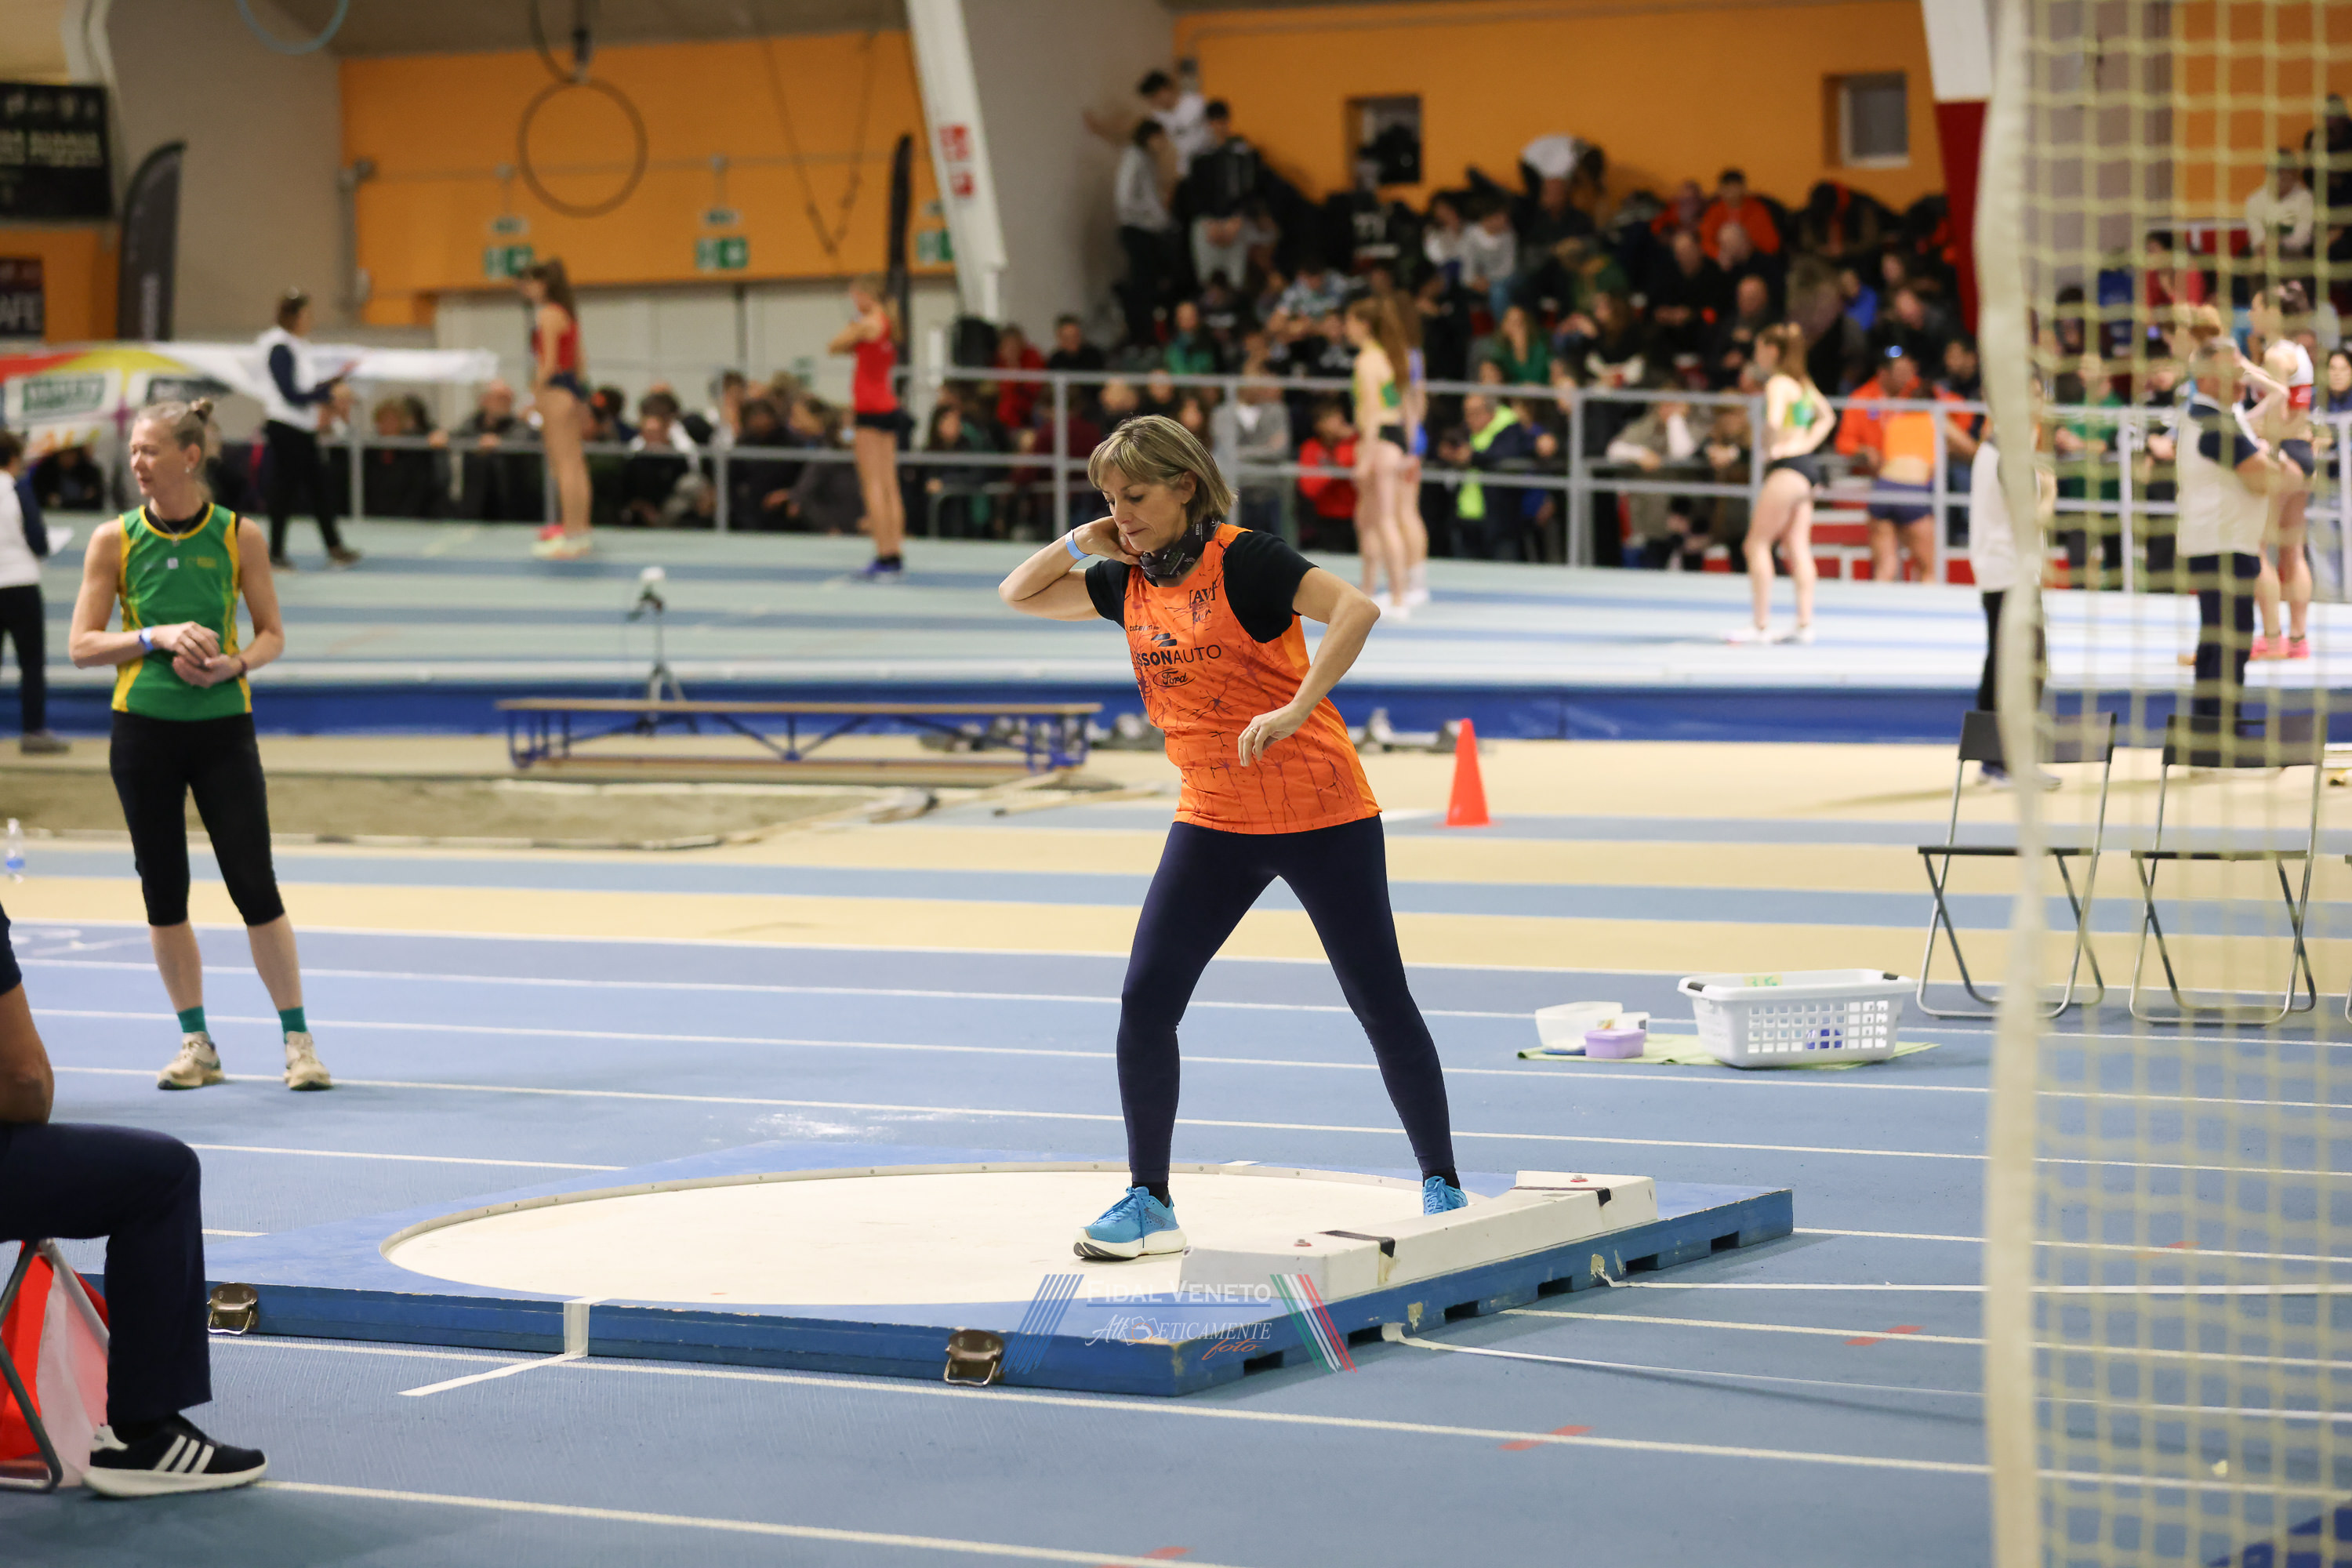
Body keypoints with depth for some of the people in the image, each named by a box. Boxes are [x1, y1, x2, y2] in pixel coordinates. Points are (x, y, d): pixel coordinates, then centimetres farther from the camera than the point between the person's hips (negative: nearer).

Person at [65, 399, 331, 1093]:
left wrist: (234, 663, -15)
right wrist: (156, 637, -15)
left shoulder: (240, 536, -2)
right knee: (164, 891, 5)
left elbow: (272, 633, 5)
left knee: (255, 887, -5)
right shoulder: (114, 540, -1)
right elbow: (82, 646, -1)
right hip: (144, 729, 1)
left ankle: (297, 1038, 6)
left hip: (223, 726, -1)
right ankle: (196, 1043, 16)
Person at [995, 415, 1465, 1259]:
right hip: (1213, 823, 6)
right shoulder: (1128, 583, 6)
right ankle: (1149, 1203, 3)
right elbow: (1018, 595, 14)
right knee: (1144, 1000, -5)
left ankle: (1441, 1184, 19)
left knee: (1381, 1002, 4)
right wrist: (1084, 541, 0)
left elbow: (1355, 609, -28)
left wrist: (1295, 709, -36)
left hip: (1321, 815, -6)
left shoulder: (1243, 559, -15)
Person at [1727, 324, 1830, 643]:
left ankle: (1762, 626, -6)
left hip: (1787, 466, -9)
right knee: (1799, 547, 9)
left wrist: (1774, 448, -13)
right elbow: (1826, 417, 29)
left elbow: (1774, 421, -31)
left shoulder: (1778, 383, -12)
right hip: (1808, 465, 9)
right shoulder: (1803, 383, 15)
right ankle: (1805, 625, 6)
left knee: (1757, 544, -4)